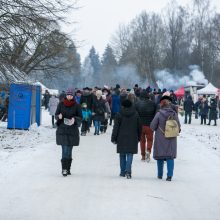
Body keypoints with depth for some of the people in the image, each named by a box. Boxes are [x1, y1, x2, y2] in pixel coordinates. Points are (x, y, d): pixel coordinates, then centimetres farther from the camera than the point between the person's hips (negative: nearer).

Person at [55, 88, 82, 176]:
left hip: (72, 130, 0)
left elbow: (80, 117, 4)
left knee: (69, 150, 4)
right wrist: (59, 116, -13)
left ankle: (67, 169, 14)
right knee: (65, 150, -9)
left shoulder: (77, 106, 2)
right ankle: (64, 168, -11)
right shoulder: (61, 104, 5)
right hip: (62, 130, 0)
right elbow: (56, 114, 10)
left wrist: (74, 119, -17)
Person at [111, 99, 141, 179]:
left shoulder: (119, 115, -4)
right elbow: (139, 127, 11)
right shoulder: (136, 115, 4)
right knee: (130, 154, -2)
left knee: (122, 155, 11)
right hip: (132, 139, 1)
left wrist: (114, 138, 3)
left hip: (121, 139, -1)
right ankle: (128, 171, -18)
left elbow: (116, 128, -3)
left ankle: (123, 171, 18)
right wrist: (138, 138, 20)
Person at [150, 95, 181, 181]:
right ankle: (169, 175, -6)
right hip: (171, 140, 2)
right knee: (170, 157, 5)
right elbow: (178, 127, 2)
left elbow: (152, 126, -8)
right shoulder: (174, 114, -5)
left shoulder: (159, 114, -13)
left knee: (160, 156, 12)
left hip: (160, 139, -1)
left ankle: (160, 175, 20)